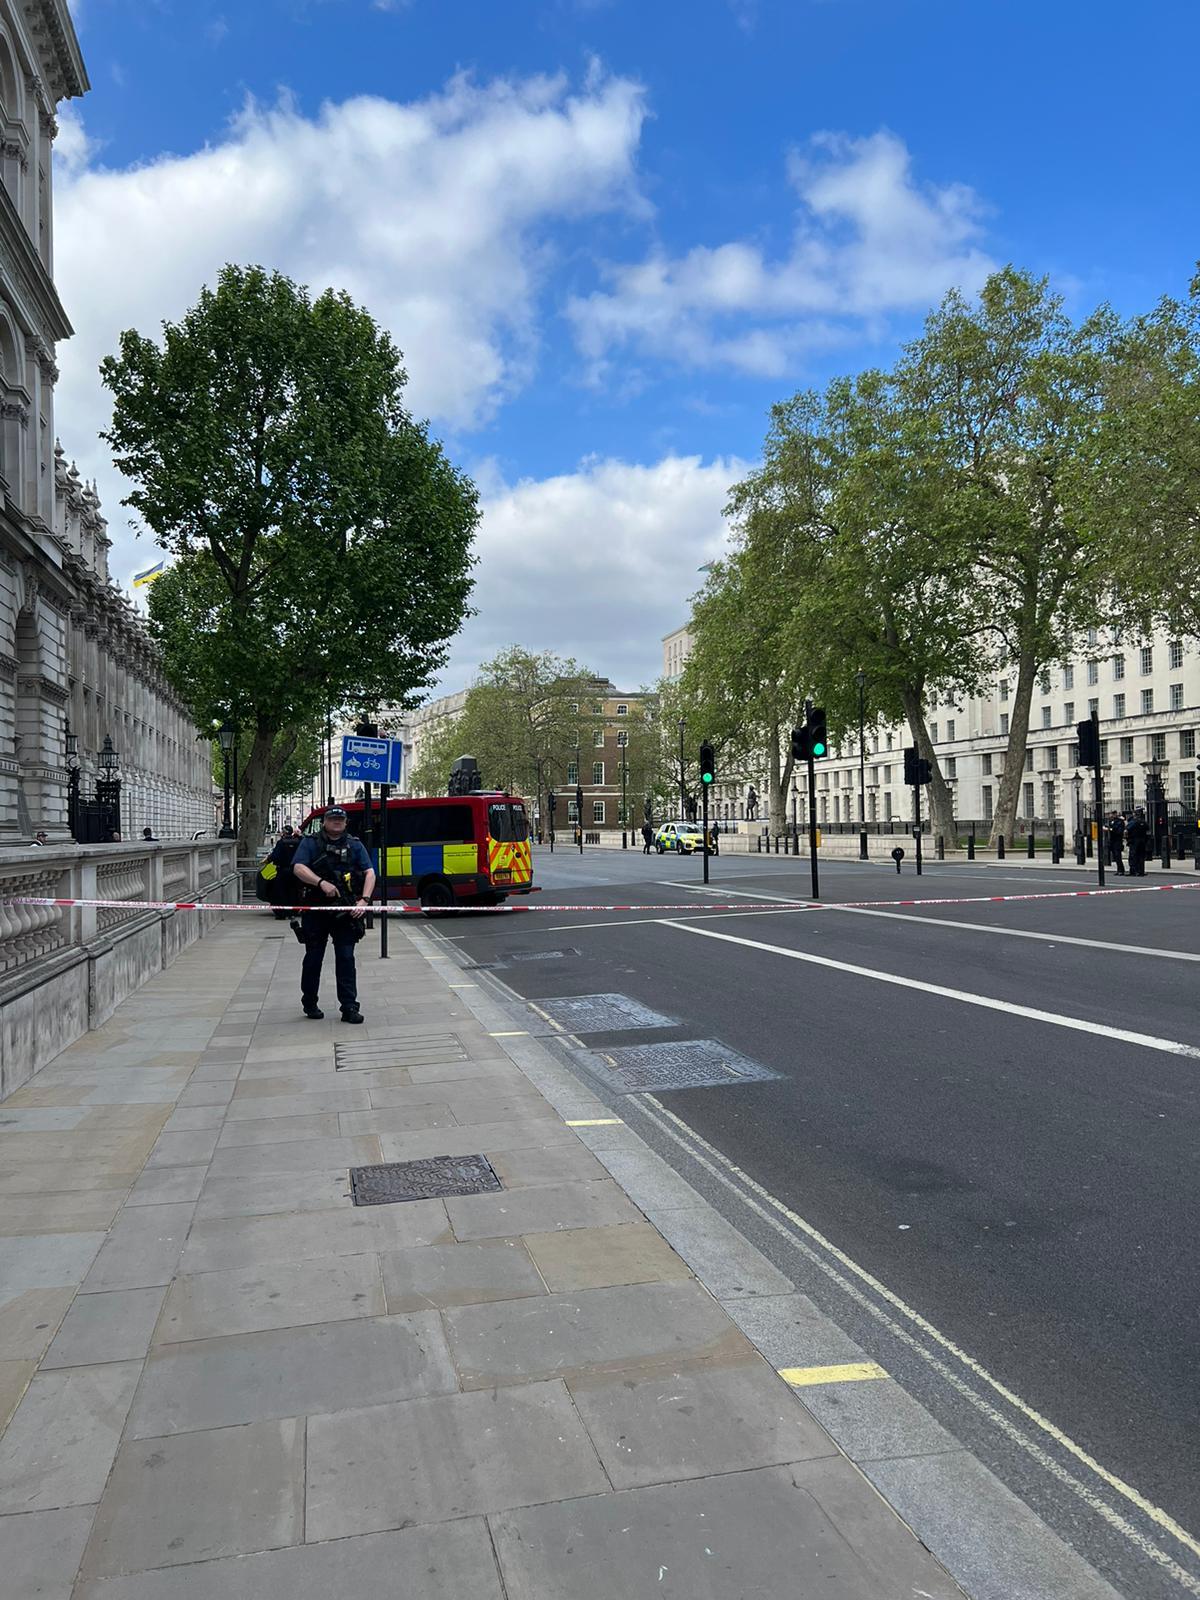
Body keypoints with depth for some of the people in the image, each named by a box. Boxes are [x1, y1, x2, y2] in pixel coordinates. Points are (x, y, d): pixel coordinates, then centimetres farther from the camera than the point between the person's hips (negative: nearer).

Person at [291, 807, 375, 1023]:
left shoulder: (354, 845, 9)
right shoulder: (310, 843, 4)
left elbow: (370, 873, 2)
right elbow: (298, 868, -11)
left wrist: (364, 900, -13)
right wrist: (322, 882, -25)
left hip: (346, 911, 1)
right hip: (316, 910, -1)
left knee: (346, 958, -2)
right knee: (313, 958, 10)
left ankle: (349, 1007, 1)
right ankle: (310, 1004, 25)